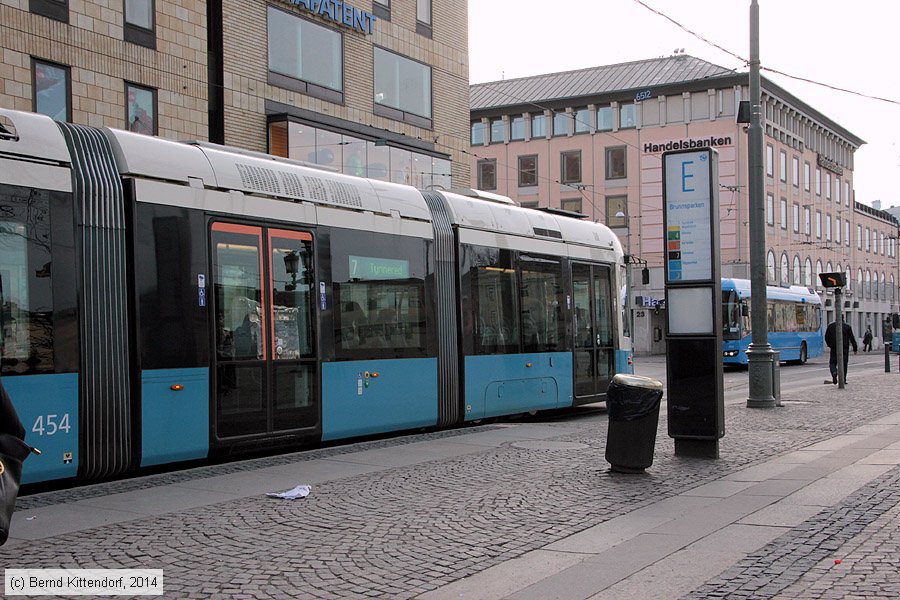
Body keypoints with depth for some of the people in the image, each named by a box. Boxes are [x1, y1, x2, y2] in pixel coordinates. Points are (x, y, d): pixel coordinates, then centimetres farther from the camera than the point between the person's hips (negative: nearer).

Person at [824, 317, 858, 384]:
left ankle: (834, 373, -23)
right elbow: (852, 338, -1)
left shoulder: (831, 325, 2)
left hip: (834, 348, 0)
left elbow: (826, 337, 6)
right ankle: (843, 379, 8)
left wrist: (829, 345, 20)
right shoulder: (847, 326, -1)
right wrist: (855, 349, 3)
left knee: (832, 363, 7)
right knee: (844, 363, 9)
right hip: (844, 348, 0)